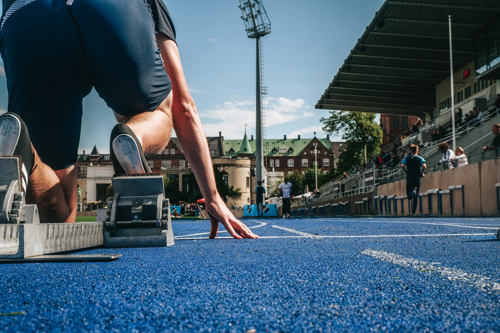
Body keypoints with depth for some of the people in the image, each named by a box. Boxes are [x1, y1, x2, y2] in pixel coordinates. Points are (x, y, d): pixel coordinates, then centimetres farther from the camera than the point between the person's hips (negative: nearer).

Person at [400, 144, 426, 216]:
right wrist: (422, 173, -1)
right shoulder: (420, 158, 4)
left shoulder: (407, 158, 7)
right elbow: (424, 165, -15)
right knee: (416, 197, 7)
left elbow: (402, 165, -11)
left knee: (409, 194, 1)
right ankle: (413, 212, 2)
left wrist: (406, 171, 3)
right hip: (417, 178, 0)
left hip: (409, 177, 0)